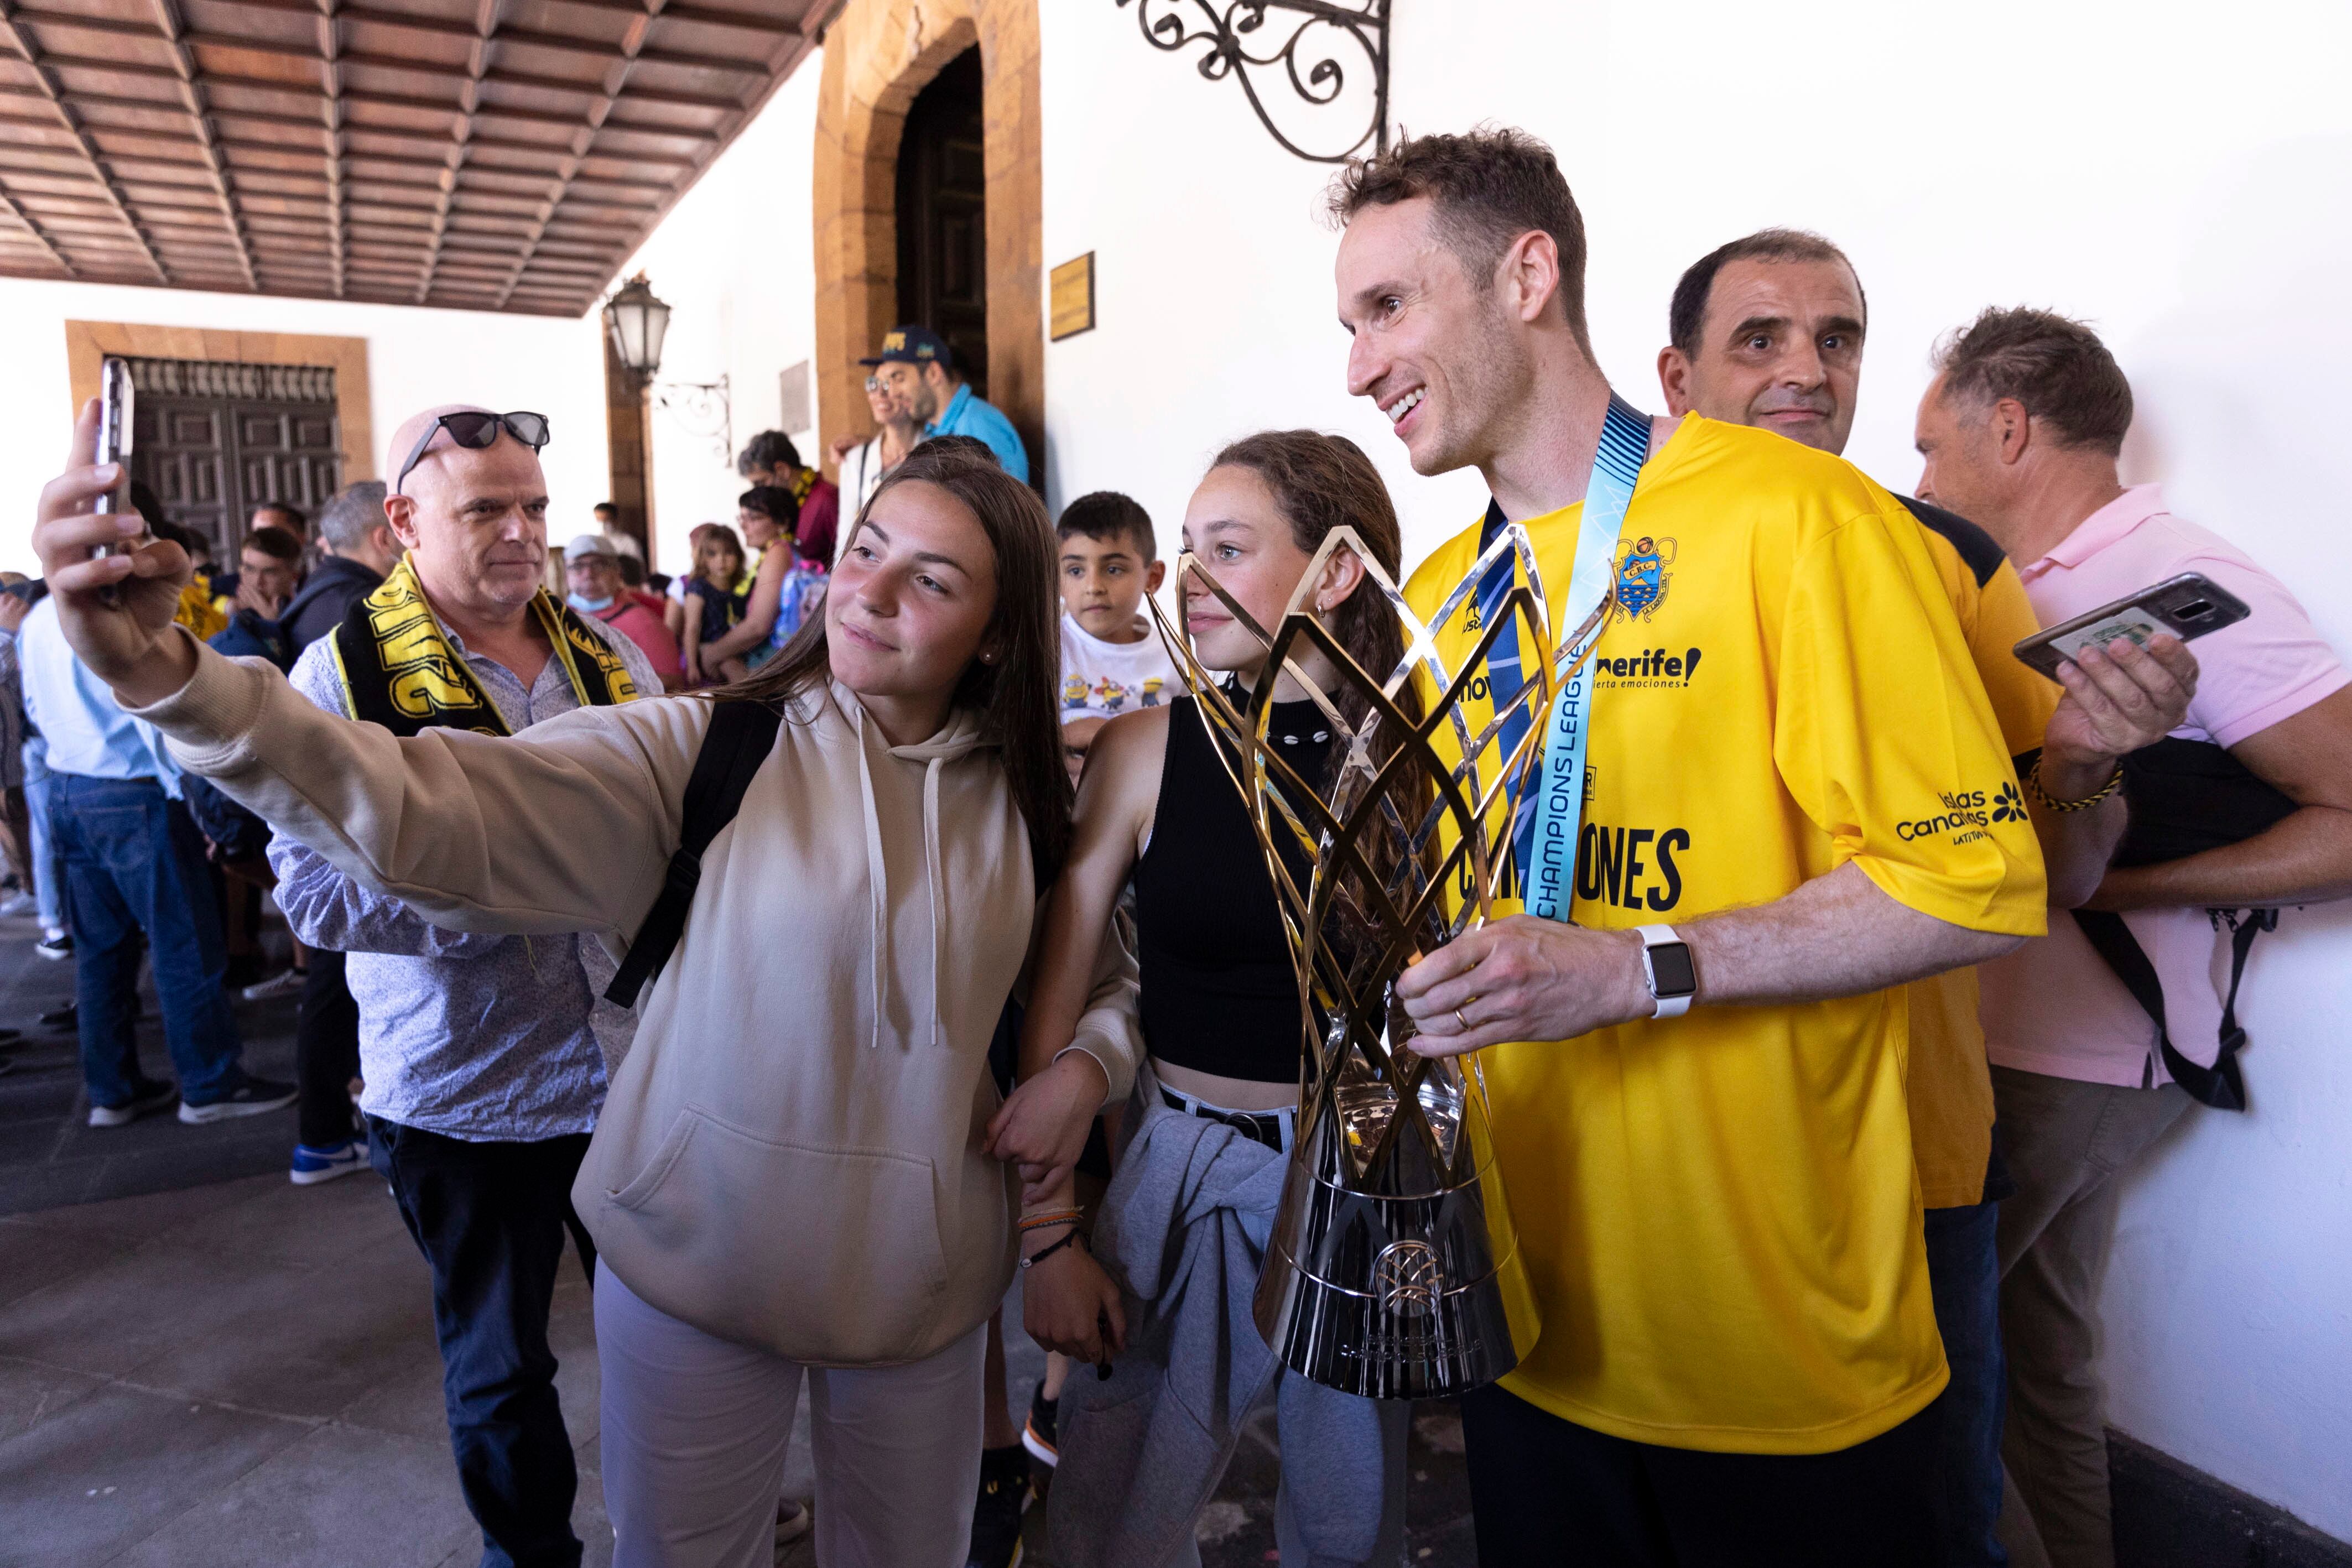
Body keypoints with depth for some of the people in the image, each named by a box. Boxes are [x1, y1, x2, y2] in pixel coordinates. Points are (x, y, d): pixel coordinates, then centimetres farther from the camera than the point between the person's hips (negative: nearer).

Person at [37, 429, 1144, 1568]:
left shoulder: (1022, 803, -4)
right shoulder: (707, 750, -14)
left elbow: (1106, 973, 11)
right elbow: (433, 813, -27)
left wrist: (1089, 1063, -10)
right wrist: (167, 674, -40)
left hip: (922, 1280, 3)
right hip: (699, 1261, -2)